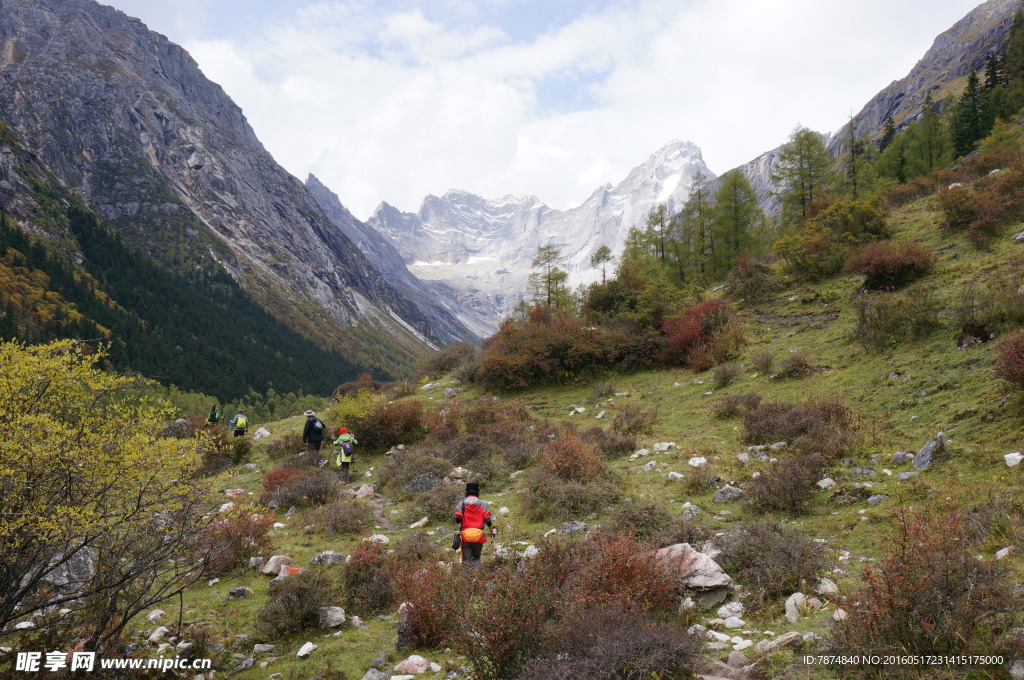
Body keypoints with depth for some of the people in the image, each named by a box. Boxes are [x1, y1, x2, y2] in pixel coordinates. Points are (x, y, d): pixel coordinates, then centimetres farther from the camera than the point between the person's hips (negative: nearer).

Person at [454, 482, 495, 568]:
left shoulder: (461, 503, 5)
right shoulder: (482, 504, 5)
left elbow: (457, 518, -6)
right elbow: (487, 520, 0)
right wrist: (492, 531, 12)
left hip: (465, 536, 0)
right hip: (478, 536, 0)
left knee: (466, 560, 6)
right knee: (476, 558, 16)